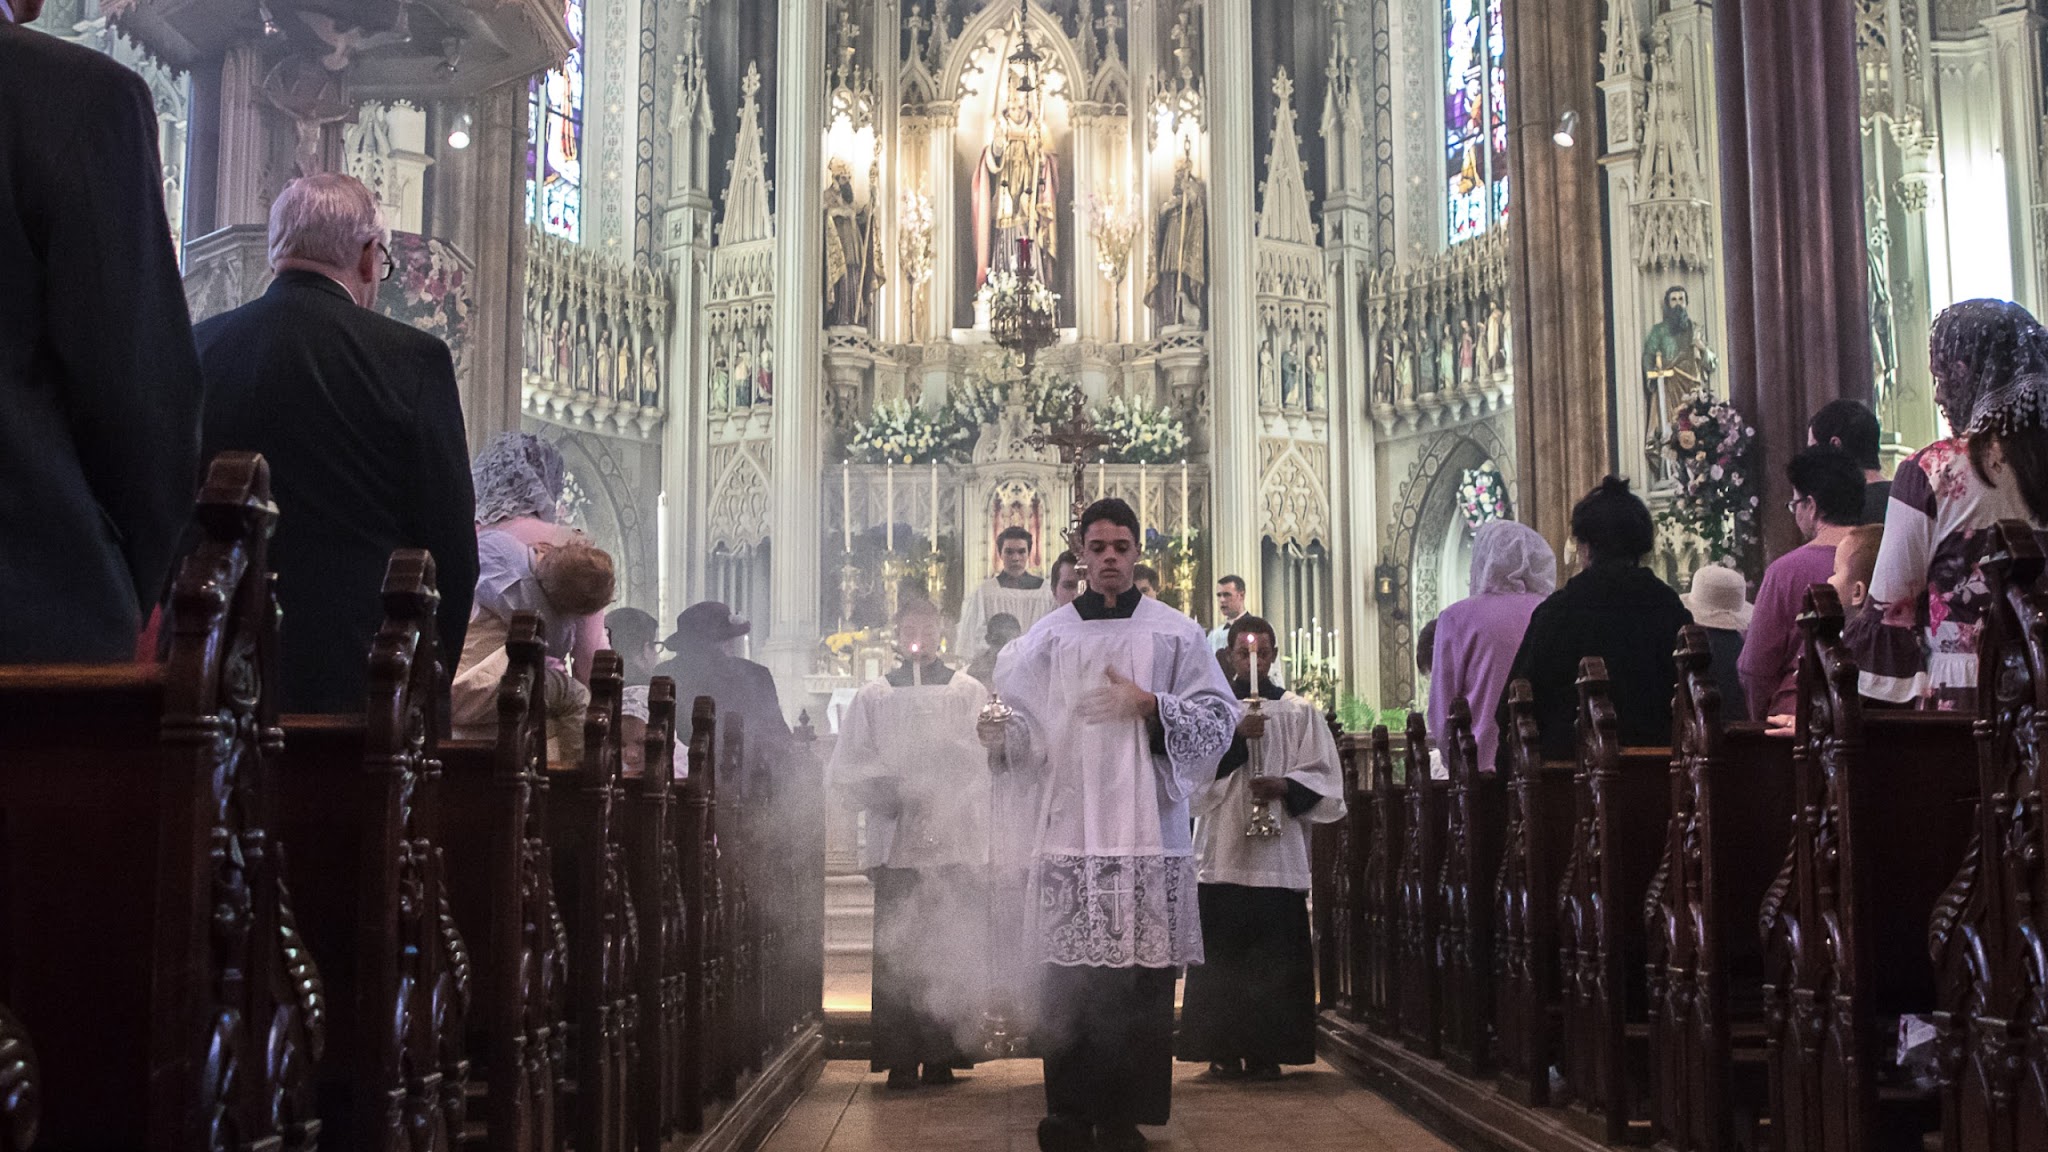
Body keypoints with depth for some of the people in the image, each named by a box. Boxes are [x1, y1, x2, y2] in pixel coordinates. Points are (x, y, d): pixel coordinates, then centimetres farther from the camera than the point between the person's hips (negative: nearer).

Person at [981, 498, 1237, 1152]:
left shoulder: (1174, 632, 10)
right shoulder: (1049, 636, 13)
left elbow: (1220, 718, 5)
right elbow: (1026, 719, 10)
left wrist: (1149, 705, -8)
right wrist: (1003, 734, -12)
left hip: (1148, 829, 0)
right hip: (1071, 829, 1)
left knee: (1142, 982, -3)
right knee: (1070, 980, -2)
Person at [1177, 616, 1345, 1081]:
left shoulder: (1300, 713, 11)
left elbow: (1325, 778, 7)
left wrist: (1285, 786, -11)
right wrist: (1236, 736, -15)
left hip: (1279, 854, 0)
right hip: (1221, 849, 0)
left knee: (1273, 960, -1)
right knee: (1221, 958, -1)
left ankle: (1267, 1052, 6)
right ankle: (1224, 1051, 7)